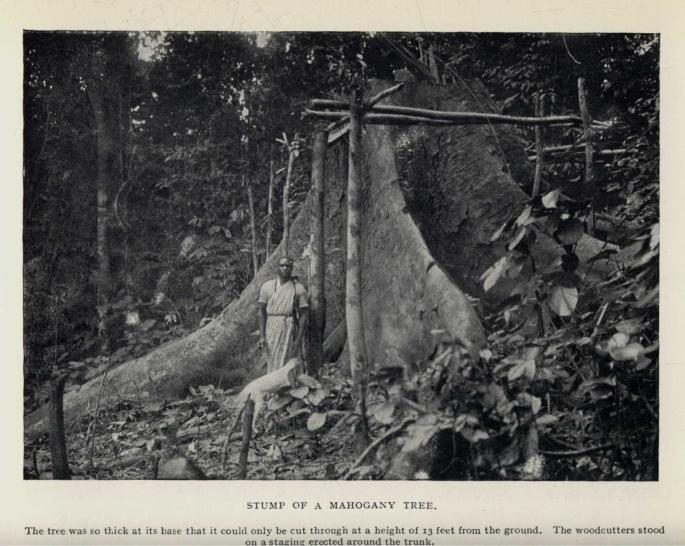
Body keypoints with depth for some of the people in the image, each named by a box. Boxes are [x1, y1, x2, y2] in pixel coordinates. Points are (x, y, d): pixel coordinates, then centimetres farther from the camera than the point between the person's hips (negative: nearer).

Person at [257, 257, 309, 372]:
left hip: (290, 331, -1)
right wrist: (262, 336, -4)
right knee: (273, 366, 3)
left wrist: (298, 339, -7)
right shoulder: (267, 287, 5)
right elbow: (261, 311, 4)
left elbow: (303, 315, 1)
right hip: (271, 331, 1)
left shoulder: (299, 289, 2)